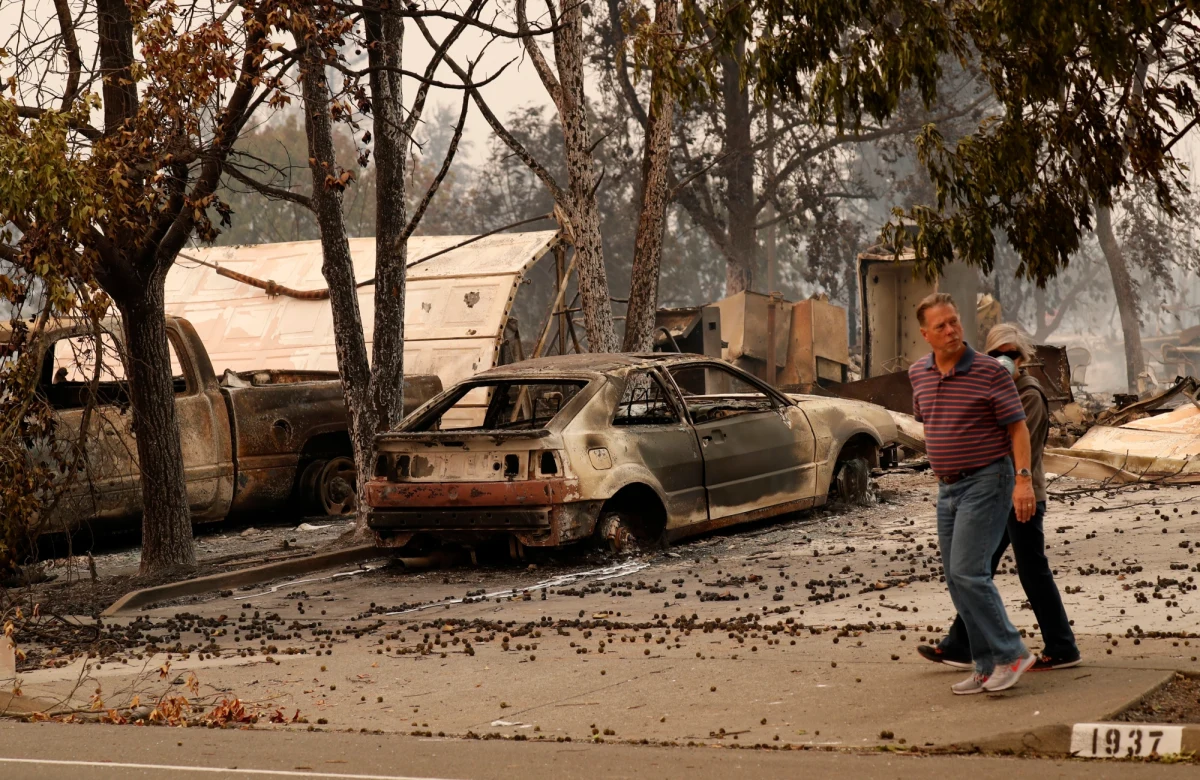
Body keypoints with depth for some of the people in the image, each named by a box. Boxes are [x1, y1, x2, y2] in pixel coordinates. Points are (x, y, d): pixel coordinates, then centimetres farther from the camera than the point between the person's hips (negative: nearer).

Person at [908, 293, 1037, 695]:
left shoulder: (990, 371, -12)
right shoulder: (919, 373, 5)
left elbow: (1018, 426, -10)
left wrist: (1024, 479, -20)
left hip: (986, 481, -7)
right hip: (948, 488, 7)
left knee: (968, 572, -16)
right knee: (958, 581, 6)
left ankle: (1011, 653, -6)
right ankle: (988, 667, 12)